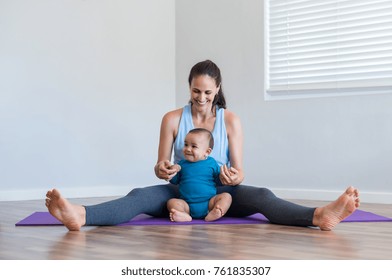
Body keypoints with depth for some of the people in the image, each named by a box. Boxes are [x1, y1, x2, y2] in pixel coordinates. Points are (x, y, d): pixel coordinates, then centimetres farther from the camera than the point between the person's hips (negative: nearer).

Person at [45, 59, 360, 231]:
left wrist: (233, 177, -30)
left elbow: (239, 172, -6)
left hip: (221, 193, 1)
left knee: (260, 196, -30)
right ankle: (79, 215, -56)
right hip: (183, 193, 0)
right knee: (140, 196, -30)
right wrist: (162, 170, -27)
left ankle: (319, 215, -55)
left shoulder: (231, 120, -4)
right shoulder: (173, 119, -3)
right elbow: (161, 166, -2)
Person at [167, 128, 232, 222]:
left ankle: (212, 214, -46)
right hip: (187, 205, 1)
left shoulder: (211, 163, 7)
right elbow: (174, 181, 16)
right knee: (172, 202, -20)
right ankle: (184, 215, -48)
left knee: (226, 196, -20)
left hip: (209, 203, -1)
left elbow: (218, 179, 11)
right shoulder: (182, 164, 11)